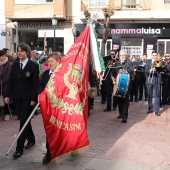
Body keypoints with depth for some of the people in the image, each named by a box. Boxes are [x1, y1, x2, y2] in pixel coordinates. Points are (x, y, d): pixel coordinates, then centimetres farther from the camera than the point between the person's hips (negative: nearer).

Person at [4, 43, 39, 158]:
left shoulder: (34, 65, -7)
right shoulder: (15, 65, 8)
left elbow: (35, 83, -10)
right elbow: (11, 81, 9)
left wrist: (33, 98, -15)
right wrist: (7, 95, 2)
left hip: (28, 97, -5)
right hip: (17, 97, 5)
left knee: (24, 121, -4)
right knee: (24, 120, 13)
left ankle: (19, 148, 0)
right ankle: (31, 140, 32)